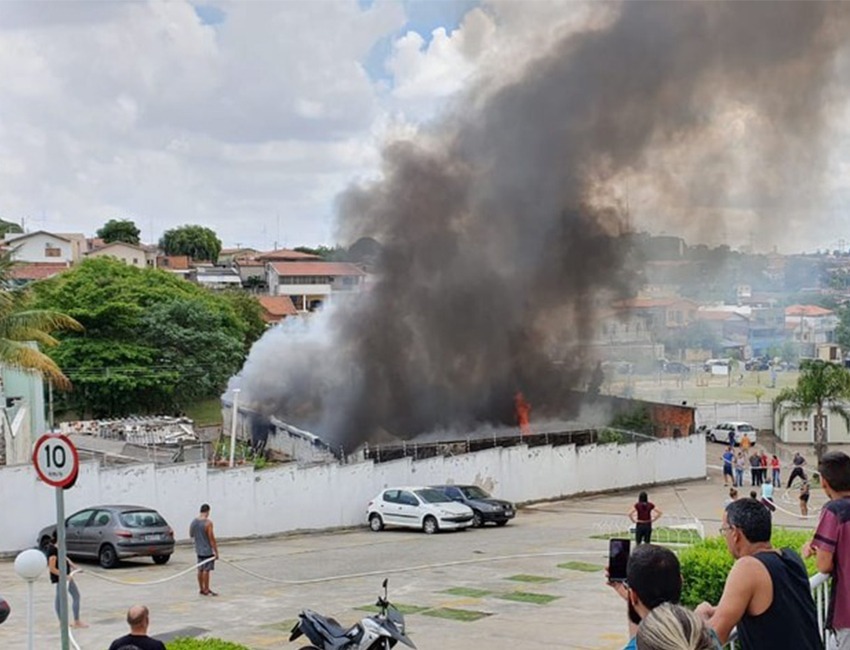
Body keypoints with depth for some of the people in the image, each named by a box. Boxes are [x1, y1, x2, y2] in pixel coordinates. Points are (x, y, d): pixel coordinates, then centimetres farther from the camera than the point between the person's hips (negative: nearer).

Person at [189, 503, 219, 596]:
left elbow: (191, 535, 15)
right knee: (206, 570, -1)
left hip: (199, 550, 7)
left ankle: (201, 589, 21)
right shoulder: (208, 522, -18)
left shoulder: (194, 521, 3)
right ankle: (206, 590, 3)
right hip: (207, 550, -7)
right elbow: (211, 538, -19)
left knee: (200, 570, 13)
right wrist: (216, 551, -15)